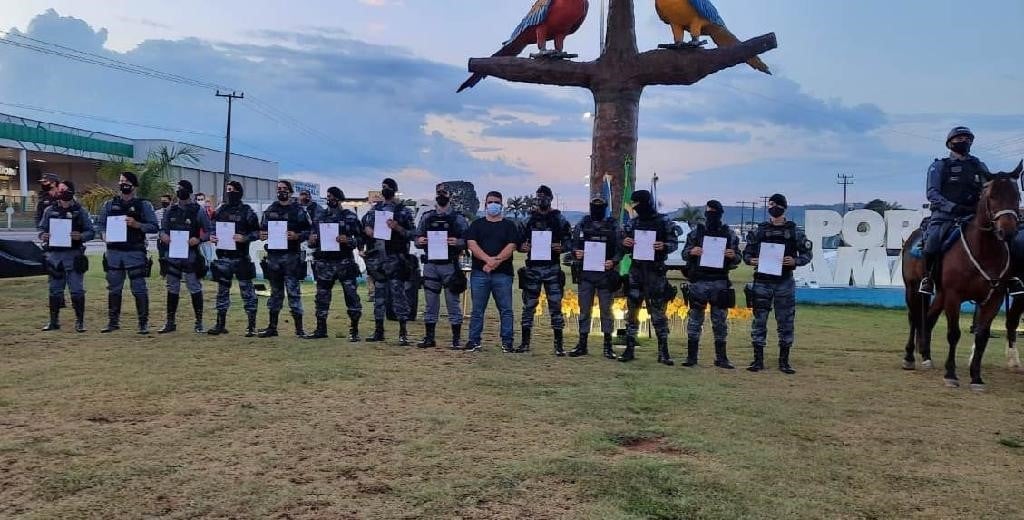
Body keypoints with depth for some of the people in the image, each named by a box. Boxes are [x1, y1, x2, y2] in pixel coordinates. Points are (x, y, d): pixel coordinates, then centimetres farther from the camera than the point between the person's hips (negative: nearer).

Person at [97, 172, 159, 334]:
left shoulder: (144, 205, 0)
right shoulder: (110, 204, 11)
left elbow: (154, 226, -3)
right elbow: (101, 223, 18)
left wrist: (136, 224, -17)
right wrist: (104, 234, -1)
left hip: (135, 252, -4)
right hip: (113, 252, 4)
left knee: (139, 288, -2)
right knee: (114, 288, 10)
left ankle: (143, 322, 5)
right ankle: (113, 321, 21)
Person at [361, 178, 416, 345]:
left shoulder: (403, 211, 1)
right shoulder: (375, 209, 14)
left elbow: (412, 234, -2)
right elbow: (364, 223, 21)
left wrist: (397, 228, -18)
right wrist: (366, 229, -1)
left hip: (394, 258, -5)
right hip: (376, 258, 5)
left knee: (398, 293, -7)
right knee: (378, 294, 10)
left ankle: (403, 332, -6)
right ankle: (378, 330, 17)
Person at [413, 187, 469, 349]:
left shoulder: (458, 218, 3)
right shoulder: (427, 217, 11)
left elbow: (469, 241, 0)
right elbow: (417, 240, 15)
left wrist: (458, 242, -20)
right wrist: (419, 241, -7)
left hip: (450, 265, -3)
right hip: (430, 264, 3)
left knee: (453, 302, 0)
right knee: (430, 303, 8)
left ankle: (456, 339, 6)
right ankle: (429, 338, 15)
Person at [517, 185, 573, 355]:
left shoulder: (559, 219, 6)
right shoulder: (528, 219, 10)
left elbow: (569, 241, 6)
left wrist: (562, 248, -15)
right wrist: (522, 247, -9)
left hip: (552, 268, -2)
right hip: (532, 266, 2)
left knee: (555, 305, -2)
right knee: (528, 305, 4)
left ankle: (559, 344, 3)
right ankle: (525, 342, 11)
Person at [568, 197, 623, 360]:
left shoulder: (614, 226, 3)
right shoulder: (582, 224, 8)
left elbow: (620, 249, 1)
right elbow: (574, 245, 10)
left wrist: (613, 262, -17)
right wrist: (576, 253, -12)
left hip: (605, 273, -2)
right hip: (585, 273, 2)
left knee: (606, 309, 4)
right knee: (584, 309, 6)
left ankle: (608, 346, 12)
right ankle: (582, 344, 15)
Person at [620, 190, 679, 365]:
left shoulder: (663, 222, -2)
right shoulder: (633, 222, 9)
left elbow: (674, 243, 0)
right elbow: (624, 242, 15)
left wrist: (664, 246, -20)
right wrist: (625, 243, -7)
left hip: (655, 270, -4)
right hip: (636, 269, 4)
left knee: (658, 311, 0)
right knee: (632, 310, 5)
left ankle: (663, 352, 7)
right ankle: (629, 349, 13)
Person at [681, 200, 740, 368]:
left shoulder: (730, 234, 6)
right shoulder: (696, 232, 5)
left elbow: (737, 259, 8)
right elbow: (684, 253, 8)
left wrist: (733, 256, -14)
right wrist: (691, 252, -14)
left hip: (720, 282, 0)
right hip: (699, 282, 0)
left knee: (720, 321, 6)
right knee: (695, 320, 2)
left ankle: (721, 358, 15)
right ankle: (691, 356, 10)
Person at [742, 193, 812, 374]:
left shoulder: (795, 232, 3)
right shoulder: (759, 231, 6)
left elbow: (807, 254, 6)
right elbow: (747, 253, 10)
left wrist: (795, 261, -13)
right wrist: (751, 260, -11)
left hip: (785, 283, 0)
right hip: (762, 282, 1)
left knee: (786, 322, 4)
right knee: (759, 320, 1)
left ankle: (784, 361, 13)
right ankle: (758, 360, 9)